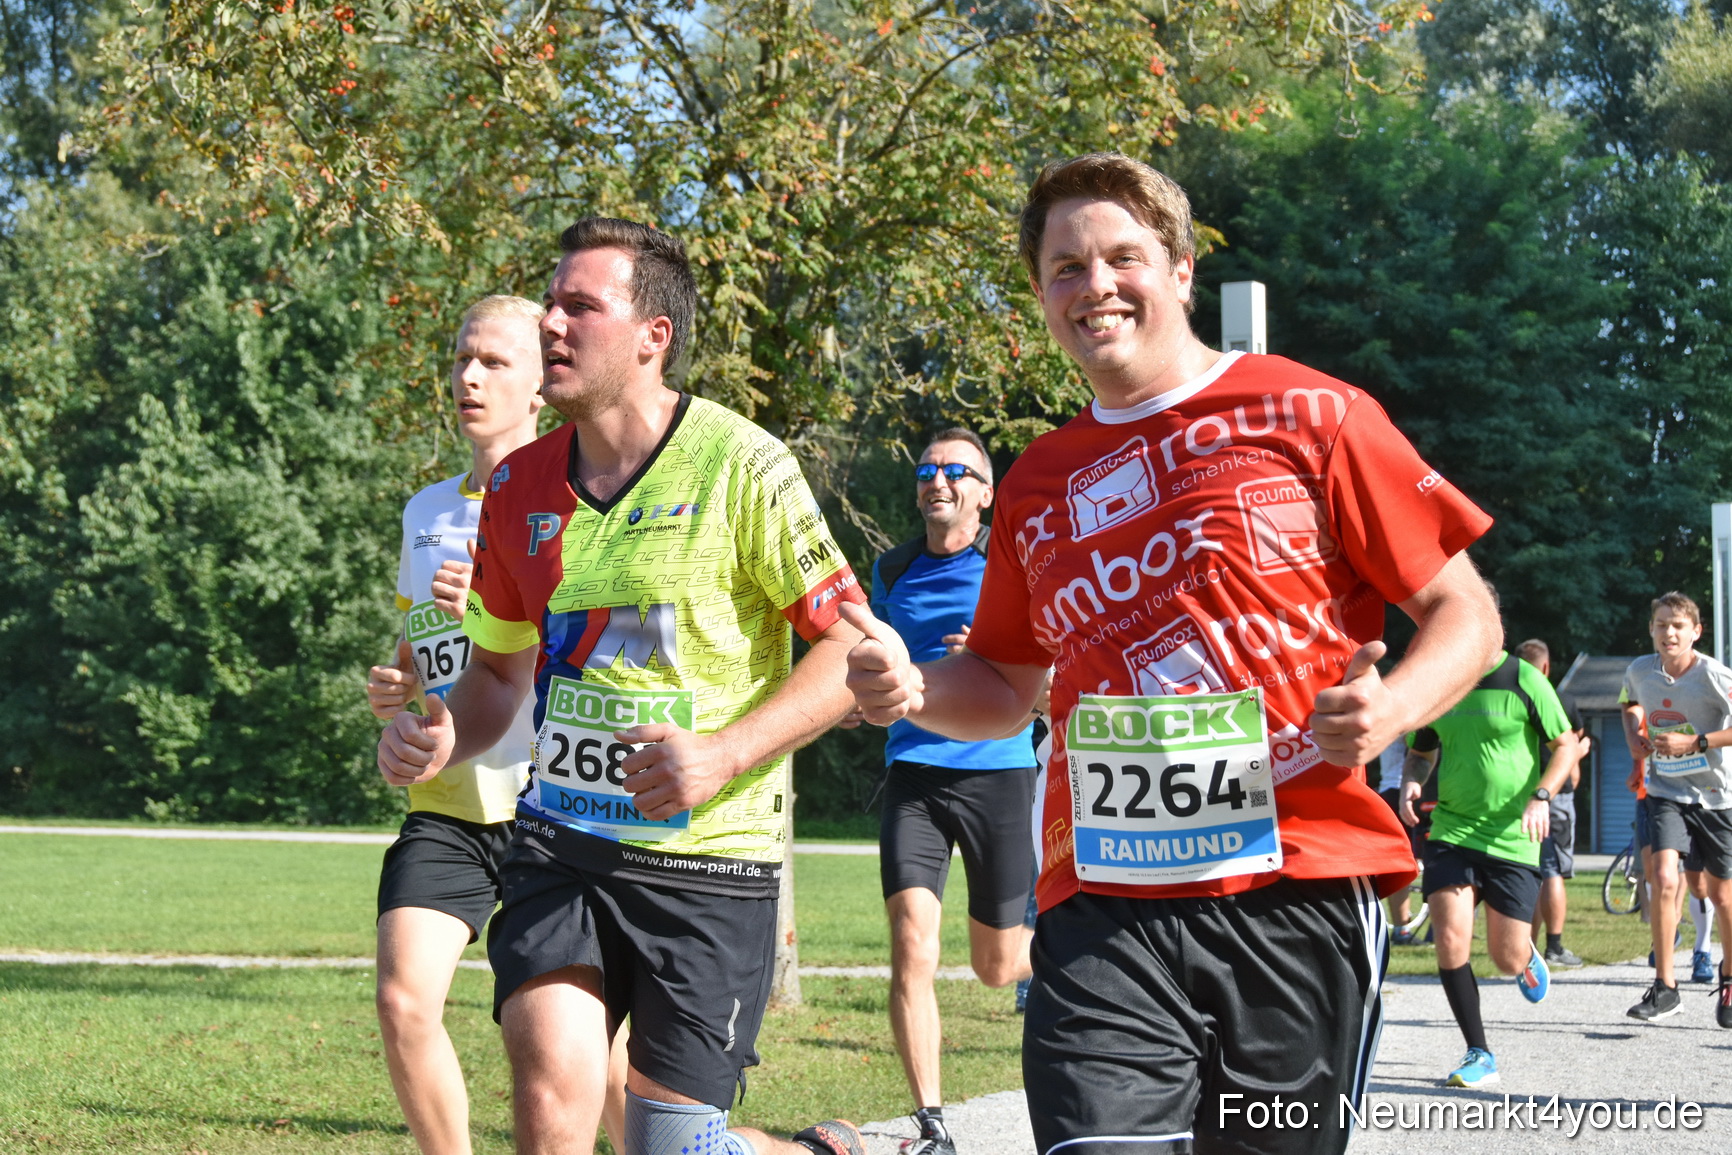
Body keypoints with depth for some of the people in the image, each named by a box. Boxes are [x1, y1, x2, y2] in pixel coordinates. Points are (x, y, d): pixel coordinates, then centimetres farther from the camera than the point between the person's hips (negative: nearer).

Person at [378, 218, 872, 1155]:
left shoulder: (742, 465, -9)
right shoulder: (518, 487, 7)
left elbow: (850, 650, -8)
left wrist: (725, 753, -21)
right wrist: (441, 739, 0)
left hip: (708, 860, -4)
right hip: (559, 840, 4)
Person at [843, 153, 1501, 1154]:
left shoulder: (1309, 418, 2)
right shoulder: (1039, 486, 16)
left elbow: (1466, 614, 4)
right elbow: (1007, 686, 28)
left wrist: (1390, 709, -17)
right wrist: (912, 687, 5)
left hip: (1304, 895, -2)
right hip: (1106, 914, 2)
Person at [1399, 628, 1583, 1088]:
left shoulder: (1523, 680, -7)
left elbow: (1567, 745, -2)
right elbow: (1421, 752, 19)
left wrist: (1541, 796, -17)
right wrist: (1410, 784, -3)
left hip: (1512, 838, -3)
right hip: (1451, 830, 3)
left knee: (1508, 960, -1)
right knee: (1450, 941, -14)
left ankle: (1528, 957, 39)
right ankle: (1479, 1055, -1)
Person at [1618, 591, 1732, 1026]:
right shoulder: (1640, 671, -4)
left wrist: (1695, 742, -25)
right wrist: (1633, 733, 1)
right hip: (1666, 793, 2)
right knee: (1665, 880, -20)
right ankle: (1664, 987, -12)